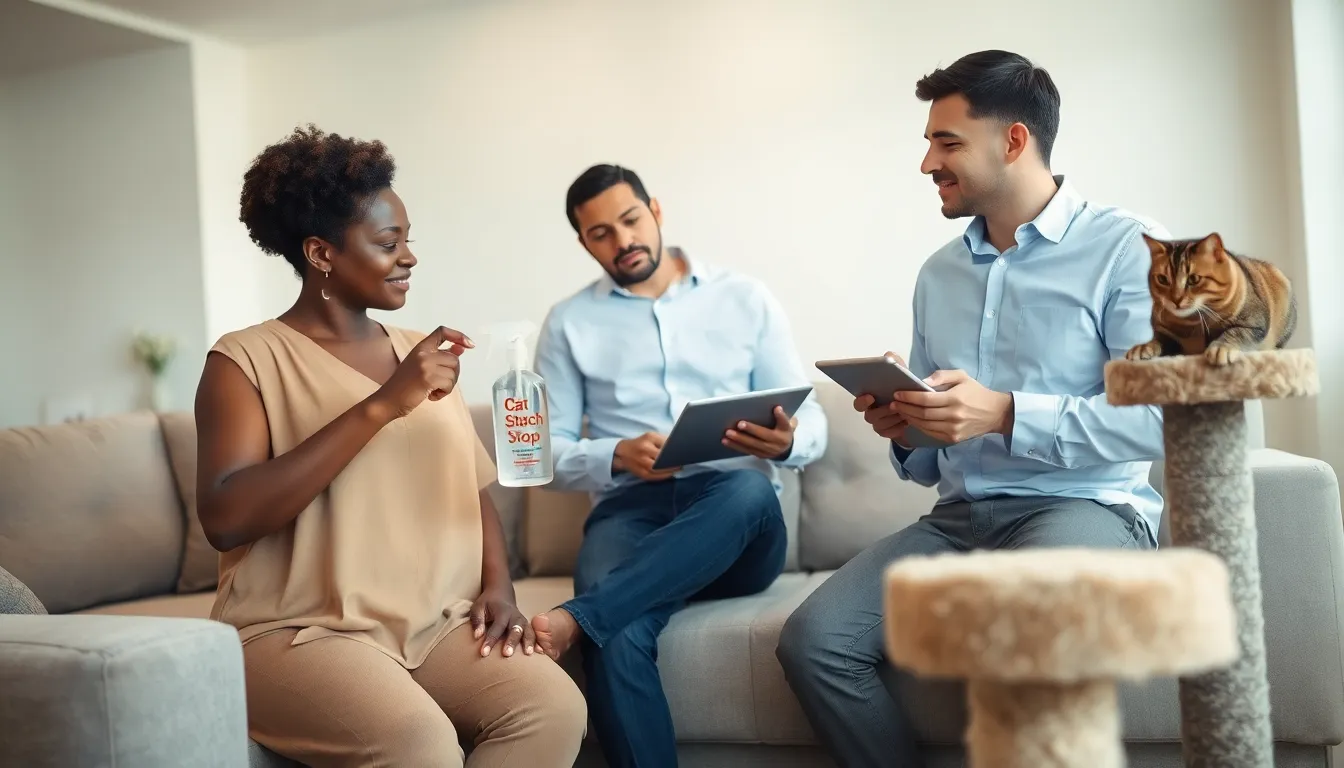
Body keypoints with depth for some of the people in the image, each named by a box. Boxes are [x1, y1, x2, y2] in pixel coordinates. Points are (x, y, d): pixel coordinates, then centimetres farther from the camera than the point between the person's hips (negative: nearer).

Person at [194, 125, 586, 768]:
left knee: (555, 707, -22)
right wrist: (381, 405, -22)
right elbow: (225, 518, -19)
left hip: (438, 623, 5)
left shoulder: (418, 355, 15)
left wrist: (498, 588, -1)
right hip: (300, 631, -5)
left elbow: (474, 489, 19)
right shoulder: (245, 360, -3)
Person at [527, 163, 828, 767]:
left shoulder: (745, 299, 12)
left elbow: (812, 421, 9)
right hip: (629, 509, 0)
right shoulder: (568, 323, 14)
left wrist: (786, 441, -17)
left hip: (737, 525, 1)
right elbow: (547, 452, 8)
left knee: (750, 489, -38)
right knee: (616, 640, -35)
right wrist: (618, 455, -14)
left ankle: (575, 618, -39)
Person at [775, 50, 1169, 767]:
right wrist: (905, 432, -3)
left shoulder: (1125, 246, -2)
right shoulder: (938, 274, 17)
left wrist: (1006, 415, -20)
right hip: (960, 514, 6)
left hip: (1086, 505, -5)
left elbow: (1163, 416, -14)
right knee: (813, 641, -17)